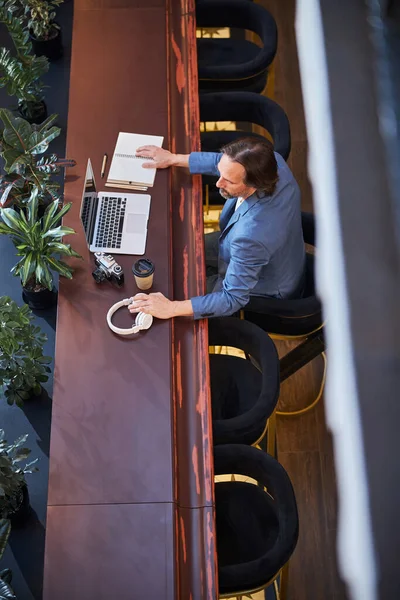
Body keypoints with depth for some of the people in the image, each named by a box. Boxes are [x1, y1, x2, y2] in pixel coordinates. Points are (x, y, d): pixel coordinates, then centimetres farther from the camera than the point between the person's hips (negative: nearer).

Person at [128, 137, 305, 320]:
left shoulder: (251, 235, -46)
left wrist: (171, 308, -32)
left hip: (263, 290, -7)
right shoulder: (271, 161, -26)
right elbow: (224, 163, -4)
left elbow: (233, 299, -33)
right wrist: (174, 159, -1)